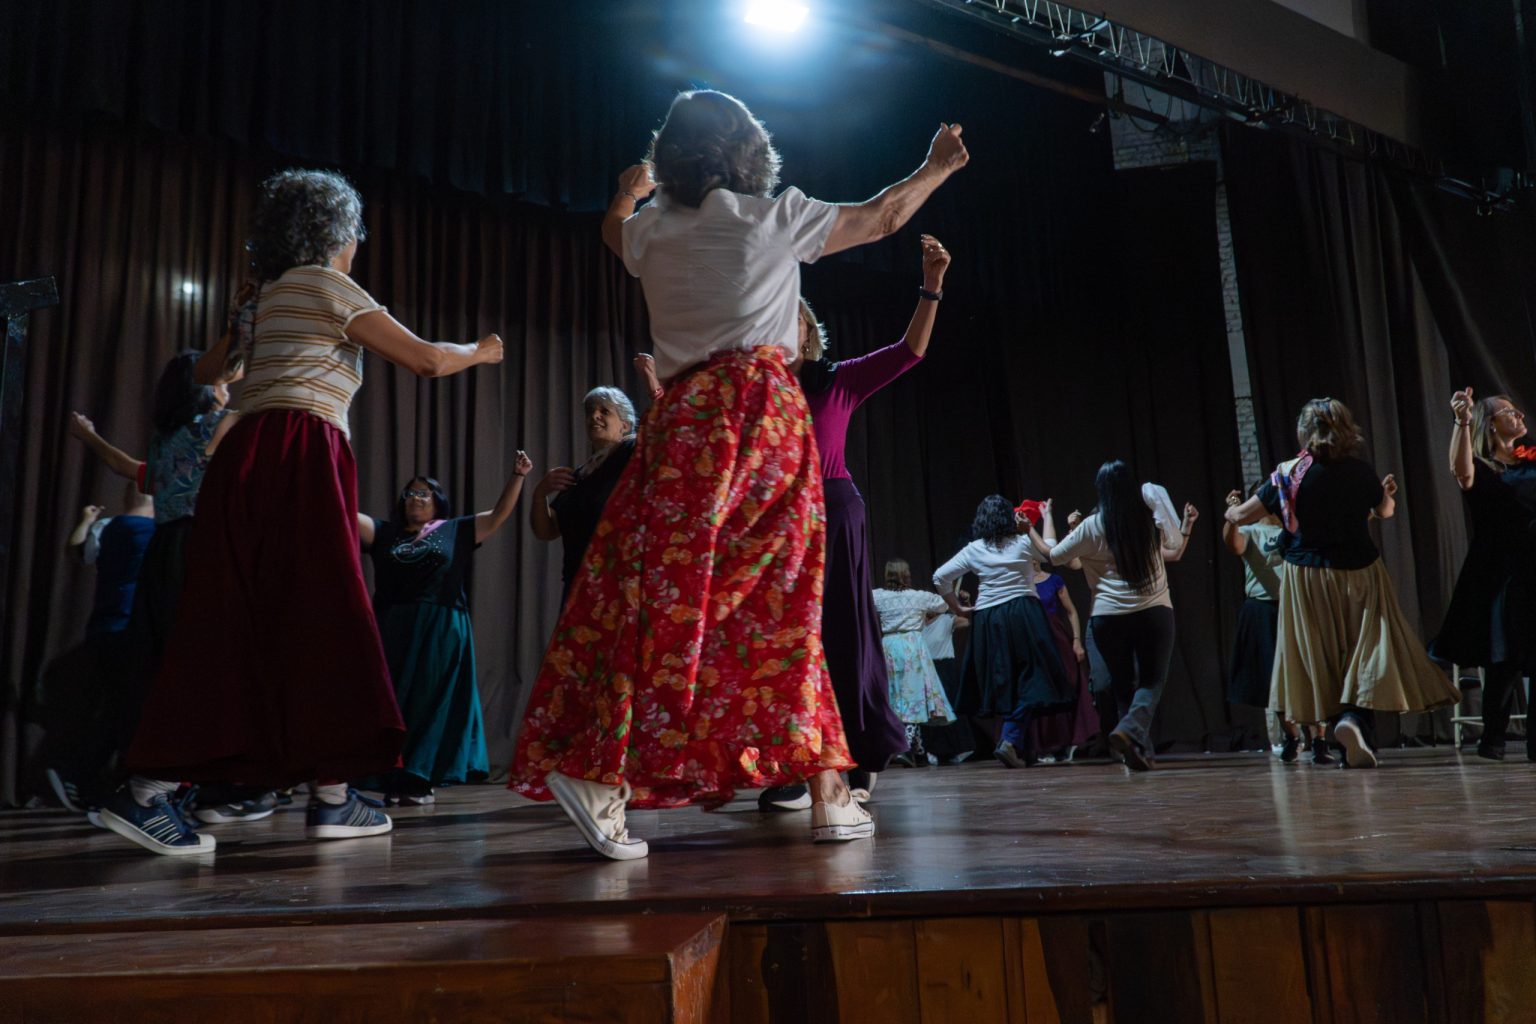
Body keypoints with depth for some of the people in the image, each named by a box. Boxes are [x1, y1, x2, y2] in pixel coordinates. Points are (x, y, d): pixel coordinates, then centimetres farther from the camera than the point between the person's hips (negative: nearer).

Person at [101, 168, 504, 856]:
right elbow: (426, 360, -4)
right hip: (298, 458, -8)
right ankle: (331, 796, -2)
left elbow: (206, 370, 35)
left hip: (248, 459, 9)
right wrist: (480, 351, 14)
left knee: (233, 626, 6)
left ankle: (147, 791, 7)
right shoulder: (326, 285, 1)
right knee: (322, 620, -5)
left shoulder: (267, 295, 25)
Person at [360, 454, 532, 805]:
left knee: (432, 703, 0)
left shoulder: (456, 531, 11)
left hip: (441, 633, -1)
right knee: (392, 704, 0)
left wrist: (517, 476, -3)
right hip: (393, 631, 1)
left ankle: (420, 781, 5)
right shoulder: (384, 532, 14)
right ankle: (393, 781, 2)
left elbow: (499, 515, 7)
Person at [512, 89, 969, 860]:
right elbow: (881, 218, 19)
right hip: (767, 414, -2)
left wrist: (627, 194, 61)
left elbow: (613, 230, 37)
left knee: (665, 599, -2)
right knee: (780, 605, 4)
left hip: (684, 421, 2)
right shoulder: (773, 217, 4)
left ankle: (604, 772, -12)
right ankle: (825, 792, 9)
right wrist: (938, 167, 37)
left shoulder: (650, 231, 11)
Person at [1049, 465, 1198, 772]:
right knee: (1152, 680, 6)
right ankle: (1130, 729, -20)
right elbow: (1174, 553, 8)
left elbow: (1054, 556, 8)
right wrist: (1187, 525, 21)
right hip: (1154, 611, 0)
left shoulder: (1090, 527, -3)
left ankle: (1141, 751, 8)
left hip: (1108, 617, 0)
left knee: (1123, 685, 13)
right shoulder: (1150, 512, -2)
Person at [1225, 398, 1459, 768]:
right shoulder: (1361, 471, -3)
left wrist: (1230, 512, 22)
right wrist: (1387, 492, 40)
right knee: (1367, 651, 4)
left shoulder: (1288, 474, -8)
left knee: (1323, 662, 8)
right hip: (1359, 575, 0)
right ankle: (1355, 716, -21)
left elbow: (1241, 515, -1)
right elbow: (1385, 511, 17)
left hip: (1306, 579, 0)